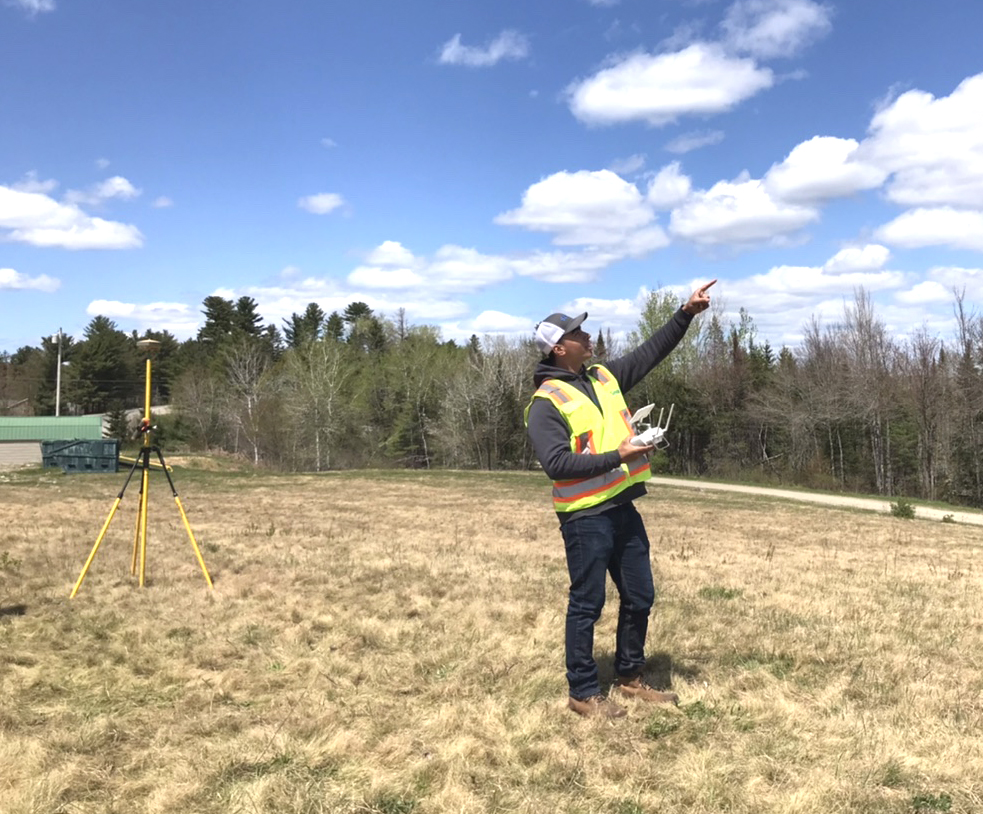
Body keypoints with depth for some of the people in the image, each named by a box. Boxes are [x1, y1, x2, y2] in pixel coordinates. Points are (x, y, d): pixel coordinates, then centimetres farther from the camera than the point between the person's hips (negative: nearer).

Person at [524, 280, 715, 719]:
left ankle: (630, 678, 32)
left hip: (623, 508, 8)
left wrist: (686, 313, 12)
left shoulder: (604, 376, 10)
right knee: (587, 604, 3)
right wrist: (617, 458, -23)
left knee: (639, 598, 15)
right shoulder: (546, 402, -13)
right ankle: (583, 692, 18)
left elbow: (651, 351, 18)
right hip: (584, 517, -8)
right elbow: (557, 463, -22)